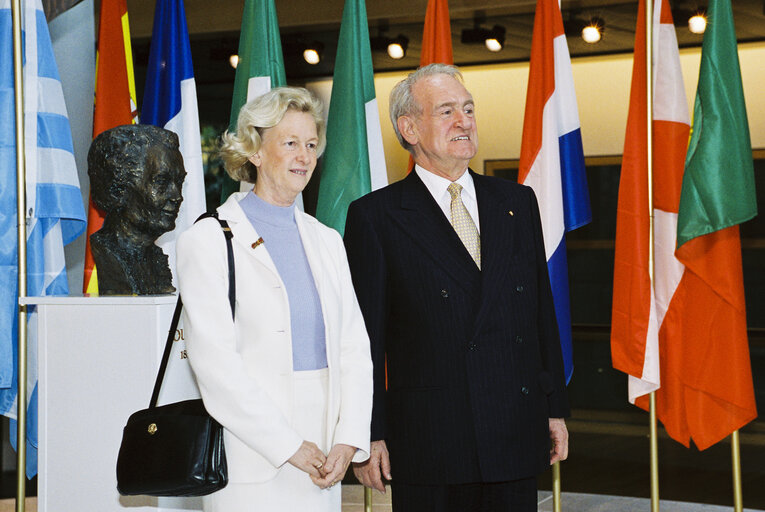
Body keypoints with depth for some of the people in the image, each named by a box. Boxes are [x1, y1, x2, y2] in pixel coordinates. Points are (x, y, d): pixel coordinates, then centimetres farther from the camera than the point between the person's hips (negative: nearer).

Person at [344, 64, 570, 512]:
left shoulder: (517, 202, 11)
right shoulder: (375, 216, -2)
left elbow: (543, 311, 13)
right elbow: (366, 336, -4)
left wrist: (556, 408, 11)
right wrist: (369, 436, -7)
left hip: (516, 436, 4)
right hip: (429, 440, -4)